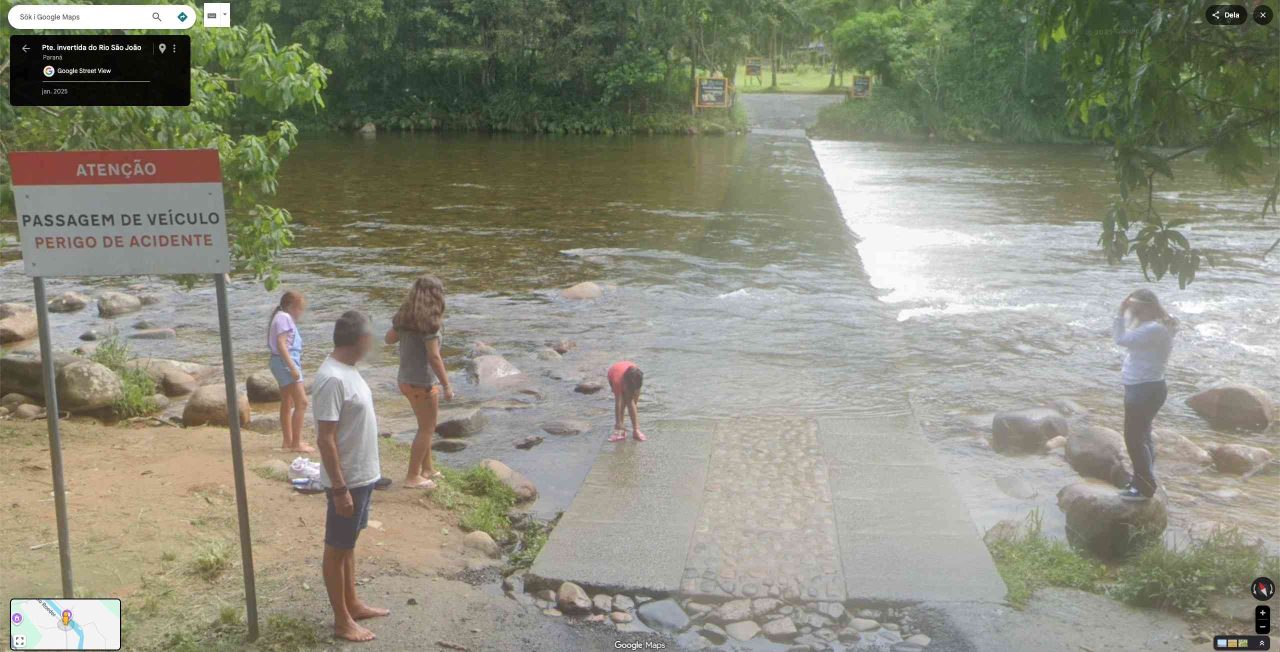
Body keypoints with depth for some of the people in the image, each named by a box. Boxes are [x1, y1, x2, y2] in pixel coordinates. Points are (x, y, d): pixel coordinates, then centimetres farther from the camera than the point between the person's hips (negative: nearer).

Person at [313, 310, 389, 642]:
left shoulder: (348, 370, 6)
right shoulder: (331, 379, -25)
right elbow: (325, 439, -25)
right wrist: (340, 488, -23)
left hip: (362, 476, 9)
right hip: (346, 480, -9)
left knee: (349, 544, 21)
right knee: (337, 548, 5)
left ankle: (352, 604, 35)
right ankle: (342, 621, 16)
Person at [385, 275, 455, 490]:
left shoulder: (405, 317, 3)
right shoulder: (429, 322, -21)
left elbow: (389, 338, 17)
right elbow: (434, 357, -23)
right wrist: (446, 385, -18)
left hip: (405, 379, 8)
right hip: (422, 383, -8)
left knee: (427, 425, 22)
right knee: (426, 429, 5)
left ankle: (427, 469, 32)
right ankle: (413, 476, 10)